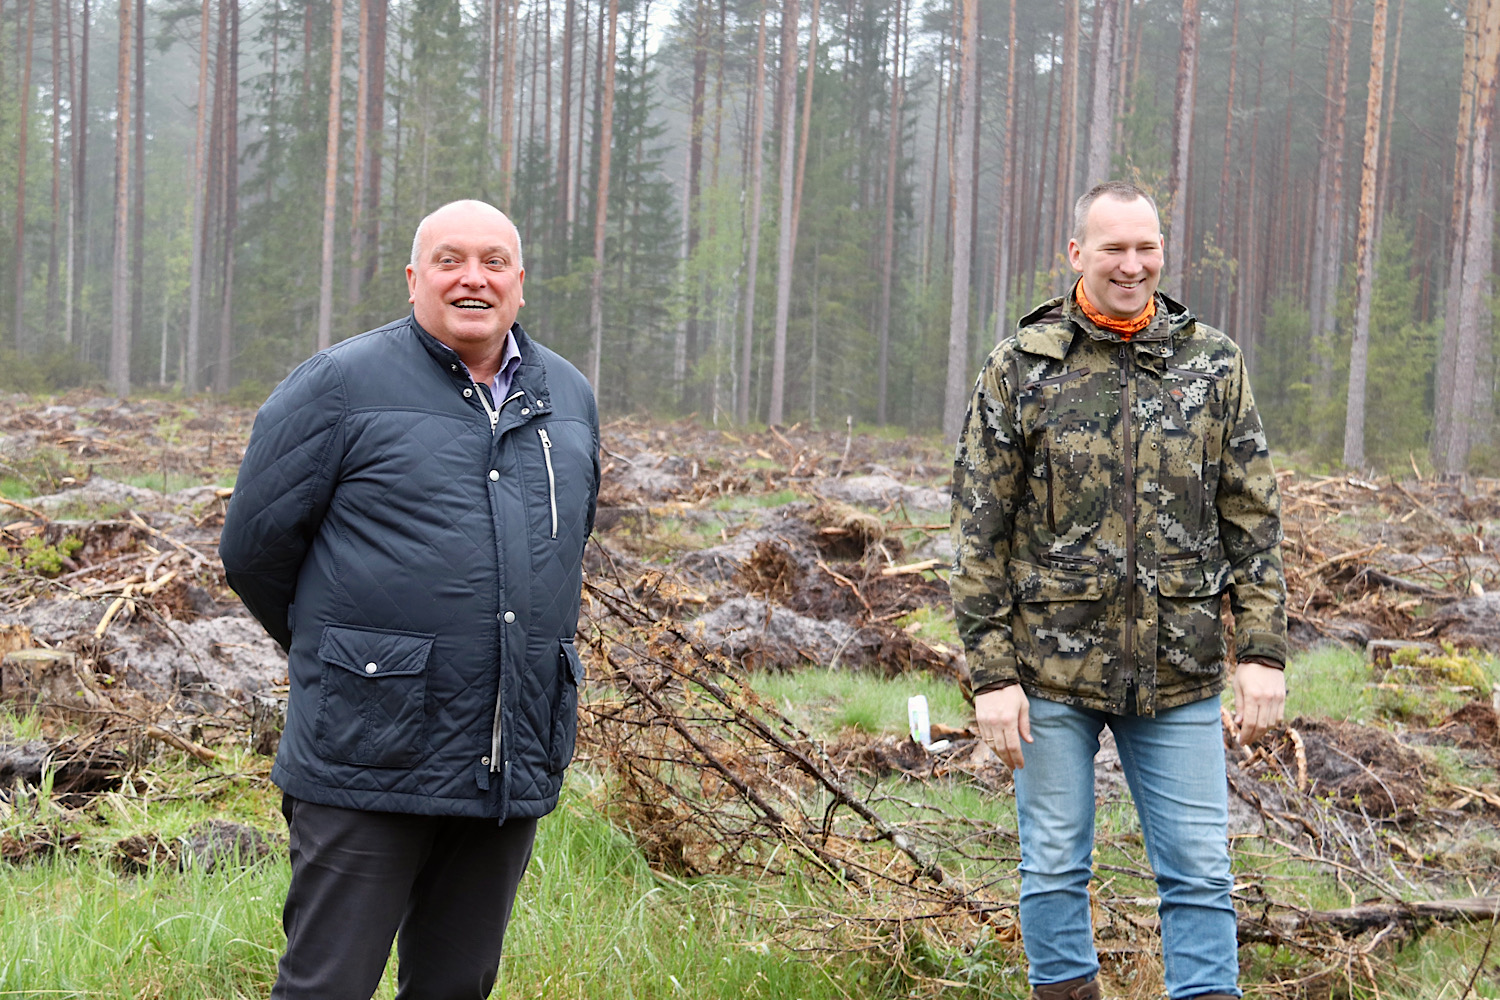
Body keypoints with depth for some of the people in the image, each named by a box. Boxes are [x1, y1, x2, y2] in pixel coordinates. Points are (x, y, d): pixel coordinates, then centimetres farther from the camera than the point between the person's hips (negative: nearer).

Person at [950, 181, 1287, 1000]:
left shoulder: (1213, 364, 4)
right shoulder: (1021, 369, -2)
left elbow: (1253, 519, 6)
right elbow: (979, 533, -2)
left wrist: (1263, 651, -1)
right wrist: (991, 673, -7)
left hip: (1179, 672, 1)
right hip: (1054, 664, -1)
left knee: (1200, 872, 3)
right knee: (1054, 869, 8)